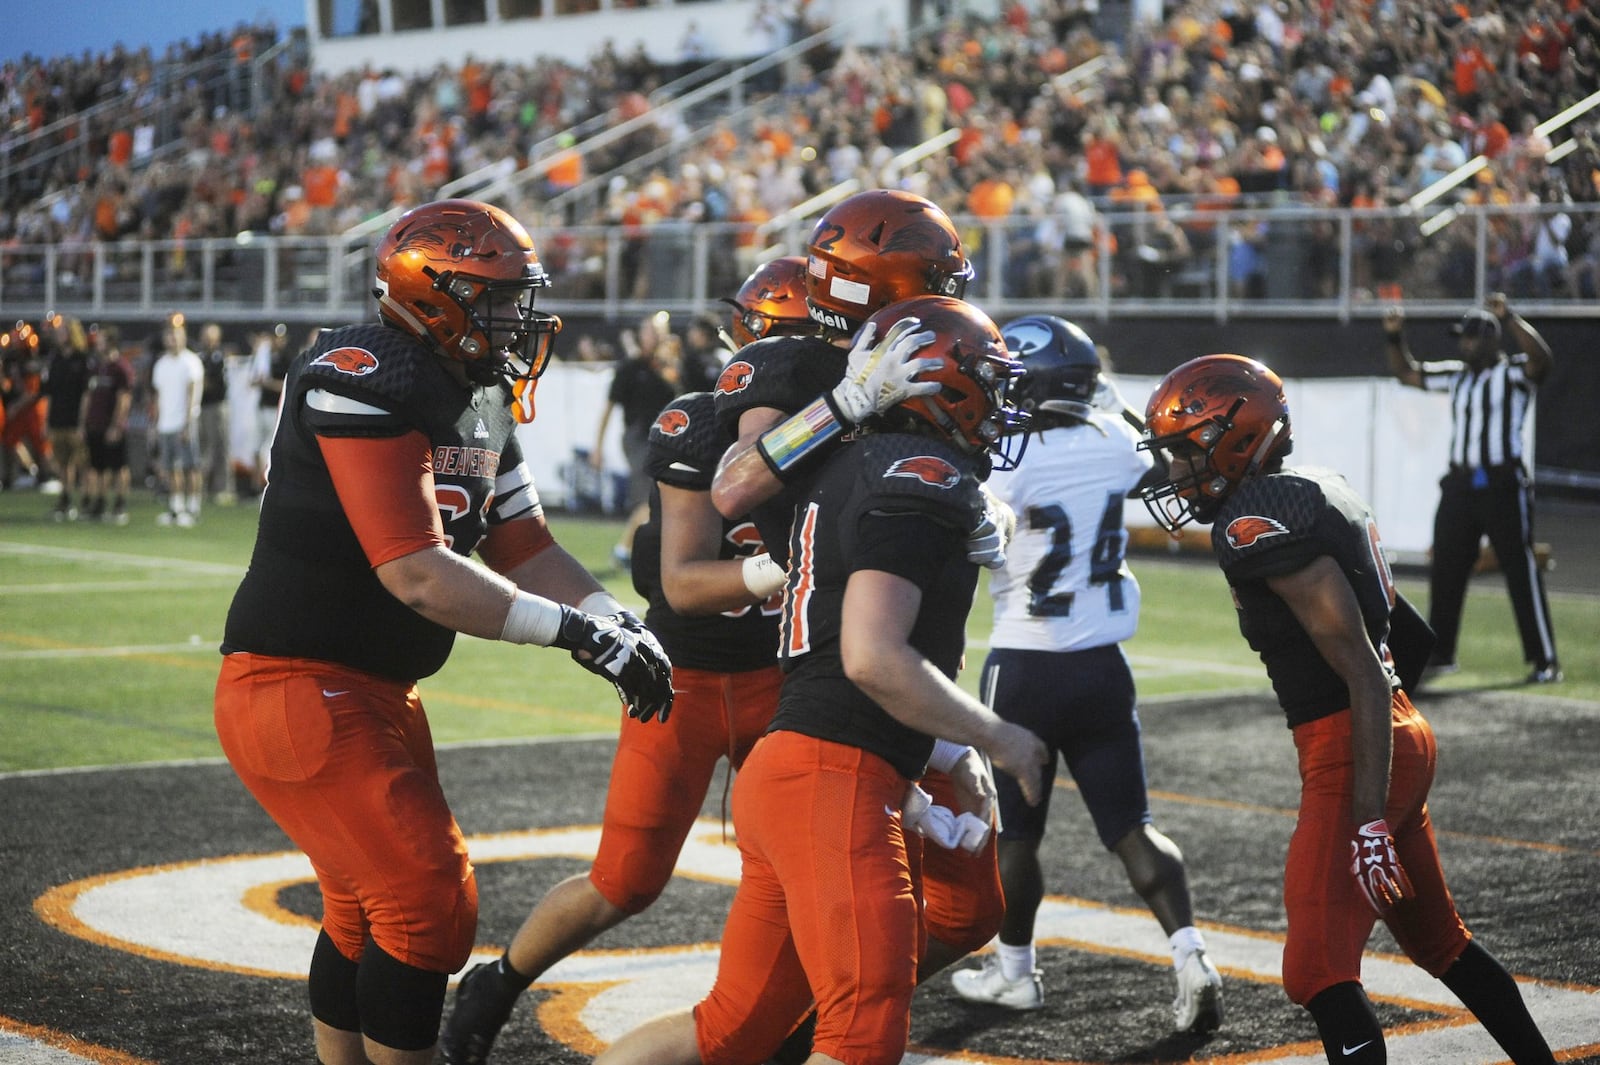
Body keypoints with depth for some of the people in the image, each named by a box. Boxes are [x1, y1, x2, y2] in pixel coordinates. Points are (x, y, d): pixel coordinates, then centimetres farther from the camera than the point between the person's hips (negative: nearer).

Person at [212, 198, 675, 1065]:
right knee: (428, 902, -10)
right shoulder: (365, 383, -22)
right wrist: (577, 631, -26)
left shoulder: (480, 404, 10)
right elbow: (417, 575, -27)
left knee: (368, 910, 19)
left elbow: (523, 547, 11)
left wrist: (615, 621, -8)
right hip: (298, 688, -10)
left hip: (374, 693, 10)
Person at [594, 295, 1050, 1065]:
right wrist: (997, 739, -9)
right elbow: (874, 660, -21)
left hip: (785, 768, 10)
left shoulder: (851, 471, 18)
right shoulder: (919, 480, -12)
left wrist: (944, 771, 27)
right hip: (837, 779, -10)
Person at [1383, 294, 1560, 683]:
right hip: (1459, 485, 7)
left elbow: (1542, 357, -25)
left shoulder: (1514, 372, -4)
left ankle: (1545, 661, -2)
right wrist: (1394, 338, 5)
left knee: (1521, 570, -6)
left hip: (1504, 485, -6)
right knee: (1444, 570, 8)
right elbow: (1407, 373, 21)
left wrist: (1508, 318, -35)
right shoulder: (1456, 375, 15)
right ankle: (1439, 654, 19)